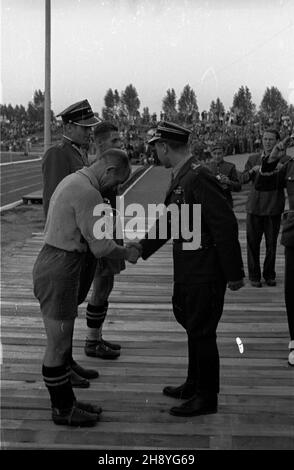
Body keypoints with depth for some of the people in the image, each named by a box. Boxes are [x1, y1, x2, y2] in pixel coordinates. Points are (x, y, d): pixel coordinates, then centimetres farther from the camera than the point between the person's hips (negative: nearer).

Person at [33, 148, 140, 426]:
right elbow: (101, 246, -19)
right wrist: (127, 254, 0)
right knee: (58, 346, 2)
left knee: (62, 342, 17)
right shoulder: (88, 193, -20)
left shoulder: (72, 181, 13)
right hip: (59, 272, -11)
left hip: (55, 264, 11)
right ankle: (62, 410, 14)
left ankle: (66, 401, 28)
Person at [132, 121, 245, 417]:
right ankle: (195, 385, 37)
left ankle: (207, 398, 16)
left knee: (201, 332, 1)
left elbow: (226, 225, -24)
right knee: (192, 326, 21)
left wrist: (234, 274, -20)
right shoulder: (179, 179, 9)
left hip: (205, 274, -10)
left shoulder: (199, 179, -22)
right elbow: (167, 221, 19)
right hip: (187, 271, 10)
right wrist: (140, 250, 15)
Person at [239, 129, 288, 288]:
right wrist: (253, 170, -10)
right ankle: (254, 276, 12)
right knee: (253, 243, 2)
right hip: (255, 206, 1)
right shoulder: (253, 159, 10)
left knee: (271, 244, 5)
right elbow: (242, 179, 8)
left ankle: (269, 275, 20)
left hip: (273, 208, -1)